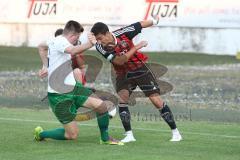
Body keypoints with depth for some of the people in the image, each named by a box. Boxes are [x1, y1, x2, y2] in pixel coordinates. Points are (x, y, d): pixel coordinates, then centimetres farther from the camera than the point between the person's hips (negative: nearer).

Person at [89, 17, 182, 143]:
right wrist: (136, 47, -29)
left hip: (140, 69, -2)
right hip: (123, 74, 2)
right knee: (122, 98, -21)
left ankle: (175, 132, 7)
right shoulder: (100, 47, -20)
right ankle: (129, 135, -11)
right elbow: (119, 61, -27)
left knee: (157, 101, -4)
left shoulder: (122, 34, -23)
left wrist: (154, 21, 13)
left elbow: (141, 24, -5)